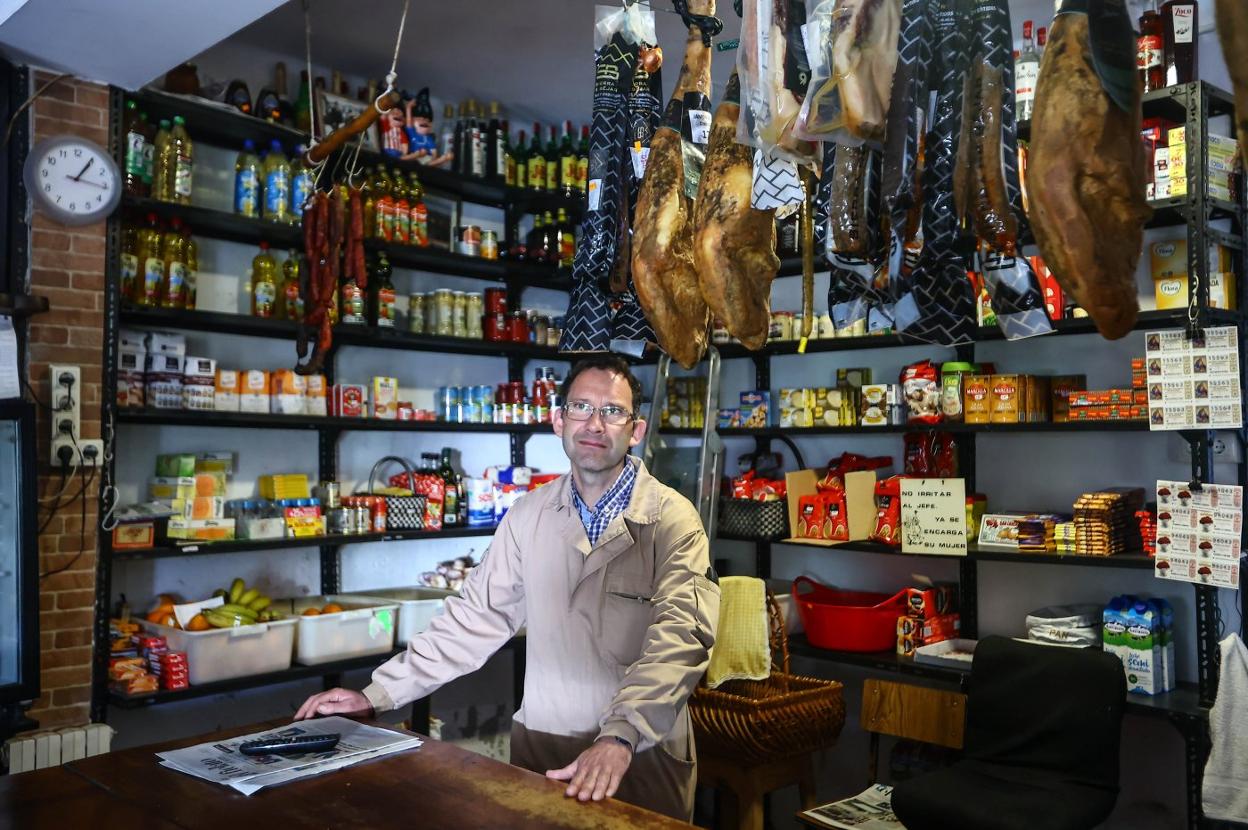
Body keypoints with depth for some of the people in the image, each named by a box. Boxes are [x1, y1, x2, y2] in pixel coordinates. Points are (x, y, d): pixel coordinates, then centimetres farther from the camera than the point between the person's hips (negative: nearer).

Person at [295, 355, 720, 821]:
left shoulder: (672, 519, -12)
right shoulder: (528, 516, 1)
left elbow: (681, 633, -23)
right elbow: (477, 617, 3)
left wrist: (619, 736, -36)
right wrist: (378, 695, -2)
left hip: (642, 755, -3)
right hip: (537, 744, 3)